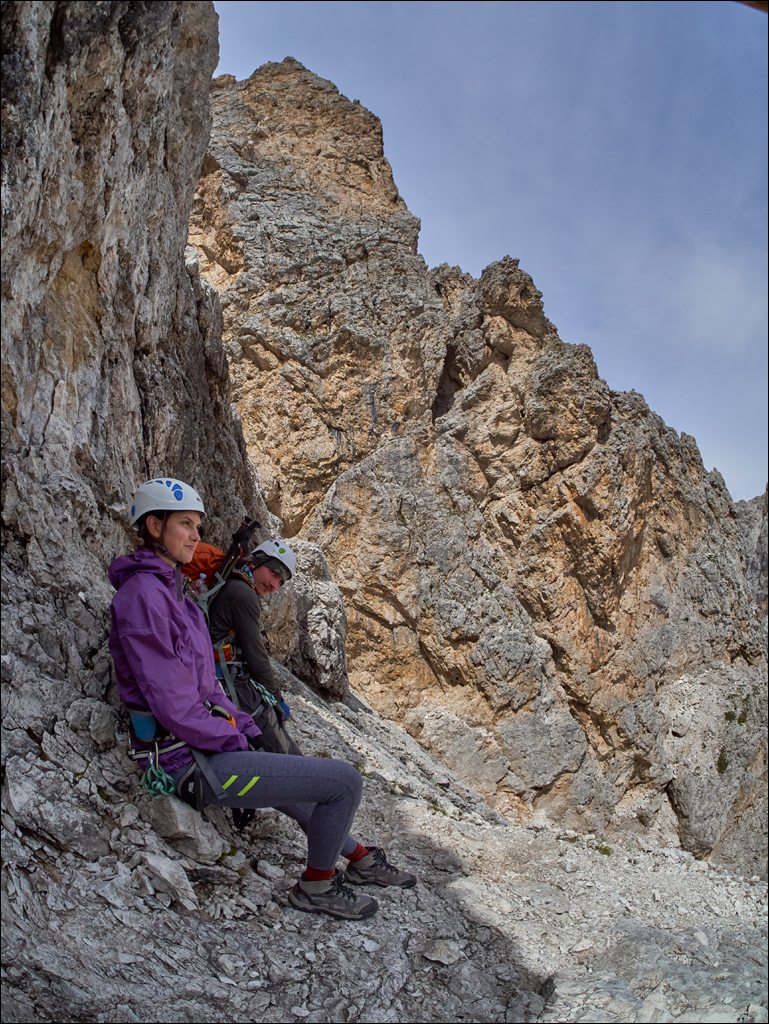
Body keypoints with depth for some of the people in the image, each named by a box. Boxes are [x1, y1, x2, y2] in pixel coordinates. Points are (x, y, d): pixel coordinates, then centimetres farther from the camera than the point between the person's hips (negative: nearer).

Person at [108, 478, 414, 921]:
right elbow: (170, 704, -23)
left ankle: (354, 857, 49)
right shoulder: (143, 596, -19)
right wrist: (233, 741, -13)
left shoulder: (170, 590, 13)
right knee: (345, 781, -8)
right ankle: (317, 886, 13)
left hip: (207, 746, 11)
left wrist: (248, 729, 9)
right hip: (192, 760, -10)